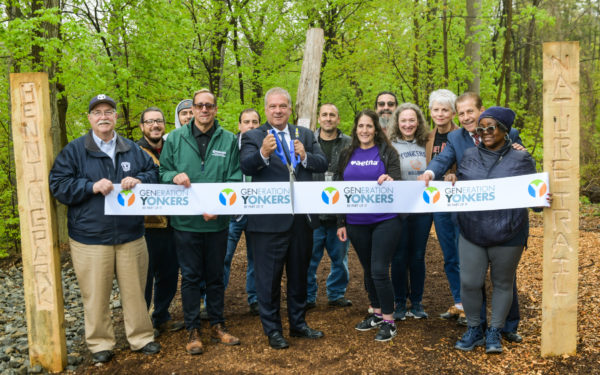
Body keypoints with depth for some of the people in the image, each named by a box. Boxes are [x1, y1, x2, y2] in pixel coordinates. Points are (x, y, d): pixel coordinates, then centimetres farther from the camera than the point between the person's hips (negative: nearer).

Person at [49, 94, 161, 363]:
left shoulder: (132, 149, 11)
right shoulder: (74, 150, 2)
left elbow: (153, 172, 15)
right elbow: (58, 185, -2)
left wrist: (139, 180, -7)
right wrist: (92, 187, -16)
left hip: (130, 235, 2)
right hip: (90, 237, -2)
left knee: (134, 290, 9)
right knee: (96, 294, 5)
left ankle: (141, 338, 24)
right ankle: (100, 343, 21)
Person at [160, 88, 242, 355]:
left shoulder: (229, 140, 3)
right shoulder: (175, 138, 3)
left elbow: (235, 178, -1)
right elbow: (162, 172, 7)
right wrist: (174, 177, -16)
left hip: (217, 221, 1)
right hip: (186, 221, -1)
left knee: (215, 275, 13)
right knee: (190, 277, 7)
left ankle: (217, 325, 28)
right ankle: (192, 330, 20)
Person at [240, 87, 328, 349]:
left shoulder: (305, 135, 10)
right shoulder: (252, 137, -3)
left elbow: (323, 164, 0)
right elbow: (246, 167, -19)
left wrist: (305, 156, -20)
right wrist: (263, 154, -39)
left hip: (302, 217, 4)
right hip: (270, 219, -4)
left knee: (299, 274, 18)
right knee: (269, 277, 6)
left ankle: (298, 324, 35)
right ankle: (272, 330, 23)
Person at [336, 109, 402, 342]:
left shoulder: (387, 152, -1)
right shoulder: (347, 155, 9)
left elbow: (397, 181, -7)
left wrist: (389, 181, -32)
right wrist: (341, 222, 8)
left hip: (384, 220, -4)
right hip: (356, 222, 4)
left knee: (379, 271, -8)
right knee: (368, 270, 14)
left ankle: (388, 321, 8)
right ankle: (376, 313, 31)